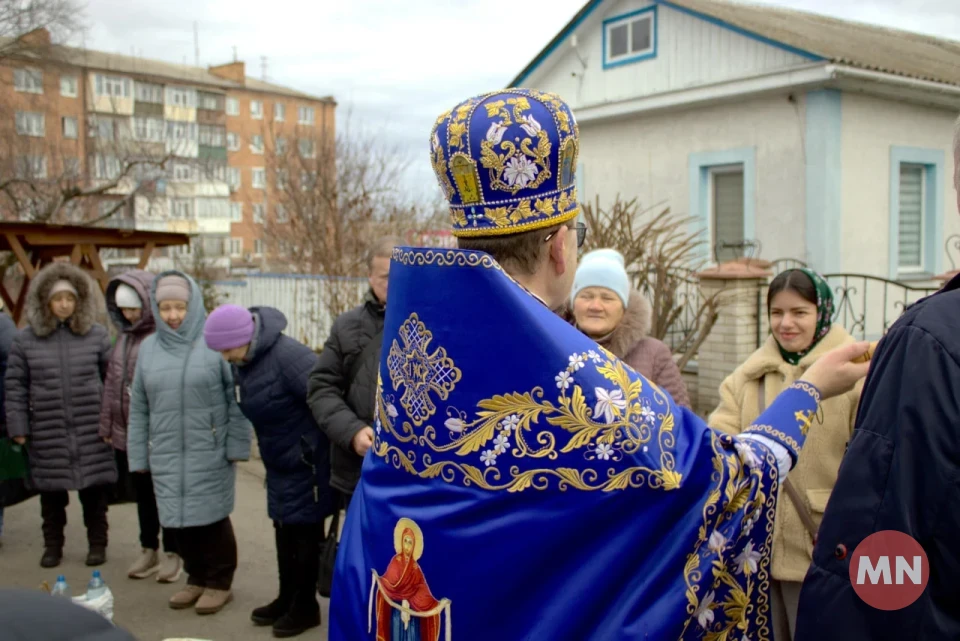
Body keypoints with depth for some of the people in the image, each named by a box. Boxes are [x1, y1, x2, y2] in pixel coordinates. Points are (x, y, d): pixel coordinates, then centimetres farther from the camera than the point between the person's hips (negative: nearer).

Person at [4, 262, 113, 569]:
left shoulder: (96, 334, 1)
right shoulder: (26, 339, 1)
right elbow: (14, 385, 4)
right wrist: (18, 426, 0)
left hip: (91, 431, 0)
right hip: (47, 432, 1)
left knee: (95, 491, 7)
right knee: (51, 492, 10)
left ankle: (97, 544, 23)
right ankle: (52, 545, 28)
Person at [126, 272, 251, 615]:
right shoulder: (148, 348, 8)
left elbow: (237, 398, -7)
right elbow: (139, 407, 12)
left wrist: (236, 445, -10)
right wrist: (138, 455, 10)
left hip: (209, 452, -4)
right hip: (165, 455, 5)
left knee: (211, 518, 3)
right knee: (178, 521, 10)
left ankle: (219, 582, 21)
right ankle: (197, 577, 29)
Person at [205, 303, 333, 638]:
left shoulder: (288, 355, -28)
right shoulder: (242, 362, 1)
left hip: (306, 461, -8)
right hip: (278, 462, 8)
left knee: (305, 532, 4)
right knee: (284, 529, 18)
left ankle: (305, 606, 19)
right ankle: (287, 598, 33)